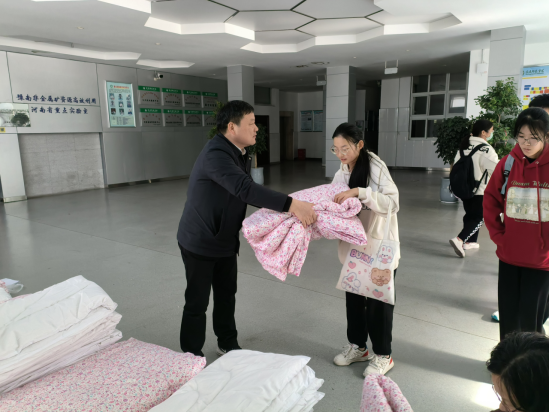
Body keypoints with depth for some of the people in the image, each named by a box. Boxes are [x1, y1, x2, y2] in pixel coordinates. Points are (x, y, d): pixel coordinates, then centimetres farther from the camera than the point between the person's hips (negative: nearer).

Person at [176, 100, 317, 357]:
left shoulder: (241, 155, 3)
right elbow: (244, 189, -43)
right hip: (199, 243, -8)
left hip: (226, 240, 9)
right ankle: (191, 356, 27)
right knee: (197, 302, 6)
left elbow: (249, 193, 10)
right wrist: (291, 205, -47)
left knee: (227, 295, 19)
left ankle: (228, 345, 38)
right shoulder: (216, 153, -28)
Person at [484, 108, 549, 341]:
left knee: (529, 320, 4)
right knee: (508, 317, 13)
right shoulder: (508, 164, -3)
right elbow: (490, 201, 7)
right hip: (509, 255, 2)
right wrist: (498, 235, 0)